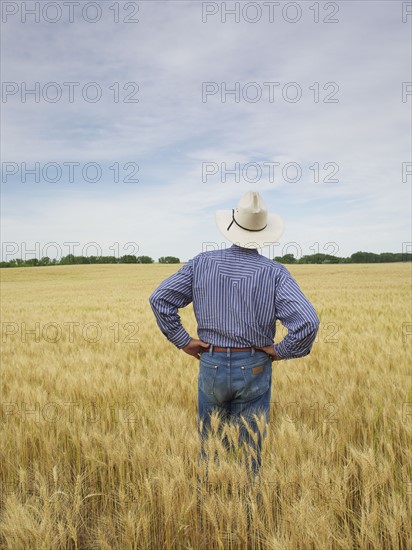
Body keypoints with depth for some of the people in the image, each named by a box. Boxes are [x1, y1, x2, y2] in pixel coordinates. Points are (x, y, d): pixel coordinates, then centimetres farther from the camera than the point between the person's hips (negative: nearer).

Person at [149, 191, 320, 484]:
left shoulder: (202, 262, -3)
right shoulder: (274, 272, -10)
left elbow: (160, 299, -5)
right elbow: (308, 322, -21)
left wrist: (183, 341, 1)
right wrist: (282, 350, -4)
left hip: (211, 366, 2)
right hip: (253, 371, -1)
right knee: (250, 452, 13)